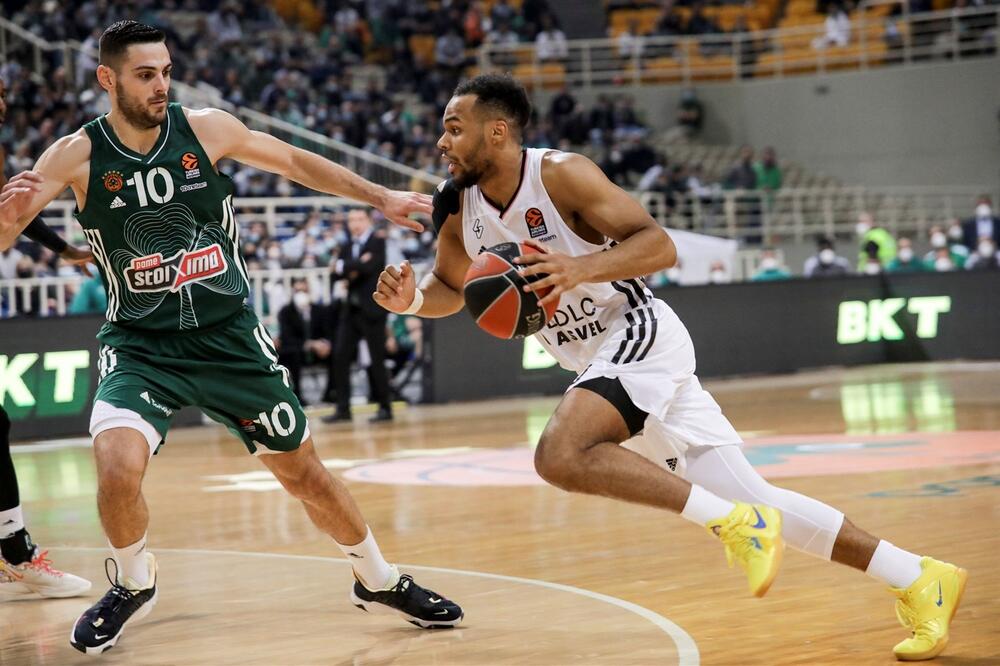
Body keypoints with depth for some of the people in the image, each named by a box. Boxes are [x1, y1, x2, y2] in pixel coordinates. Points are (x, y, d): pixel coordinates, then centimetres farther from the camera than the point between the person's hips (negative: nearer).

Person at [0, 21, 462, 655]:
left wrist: (380, 197, 8)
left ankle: (378, 580, 33)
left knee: (303, 469, 9)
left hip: (230, 335, 2)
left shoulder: (207, 128, -7)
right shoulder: (76, 157, -12)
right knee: (118, 466, -25)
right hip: (140, 343, -2)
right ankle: (133, 584, 5)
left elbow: (293, 161, 8)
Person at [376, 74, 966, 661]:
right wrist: (413, 300, -3)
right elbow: (451, 289, 19)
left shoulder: (562, 174, -16)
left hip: (641, 333, -7)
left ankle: (736, 524, -22)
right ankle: (920, 580, 9)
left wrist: (581, 267, -33)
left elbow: (660, 245, -18)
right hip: (602, 360, 7)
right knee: (751, 500, 3)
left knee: (561, 455, -31)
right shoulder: (456, 209, 4)